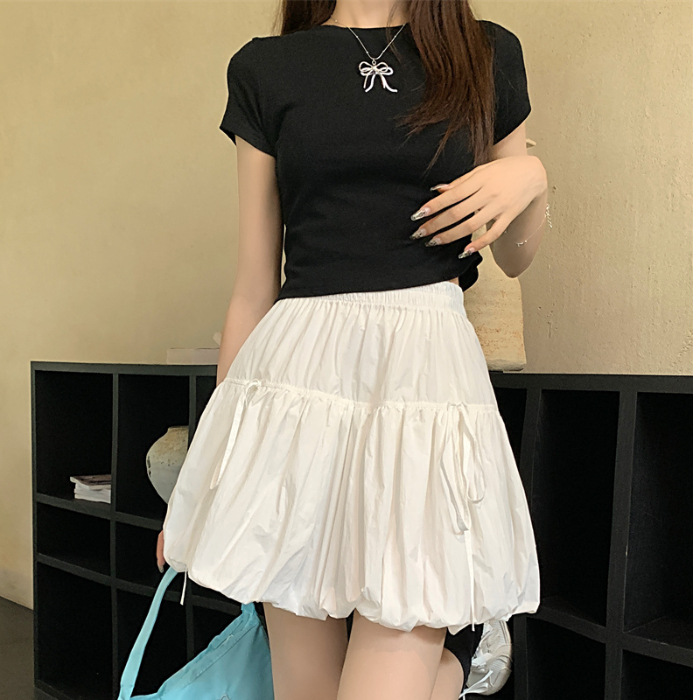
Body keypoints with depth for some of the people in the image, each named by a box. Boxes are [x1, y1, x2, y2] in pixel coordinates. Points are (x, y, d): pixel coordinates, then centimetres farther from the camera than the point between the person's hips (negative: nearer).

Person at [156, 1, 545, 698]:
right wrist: (211, 461, 11)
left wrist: (530, 177, -2)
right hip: (301, 371, 1)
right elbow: (254, 286, 10)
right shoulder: (266, 69, 11)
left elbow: (516, 257, 19)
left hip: (429, 373, 0)